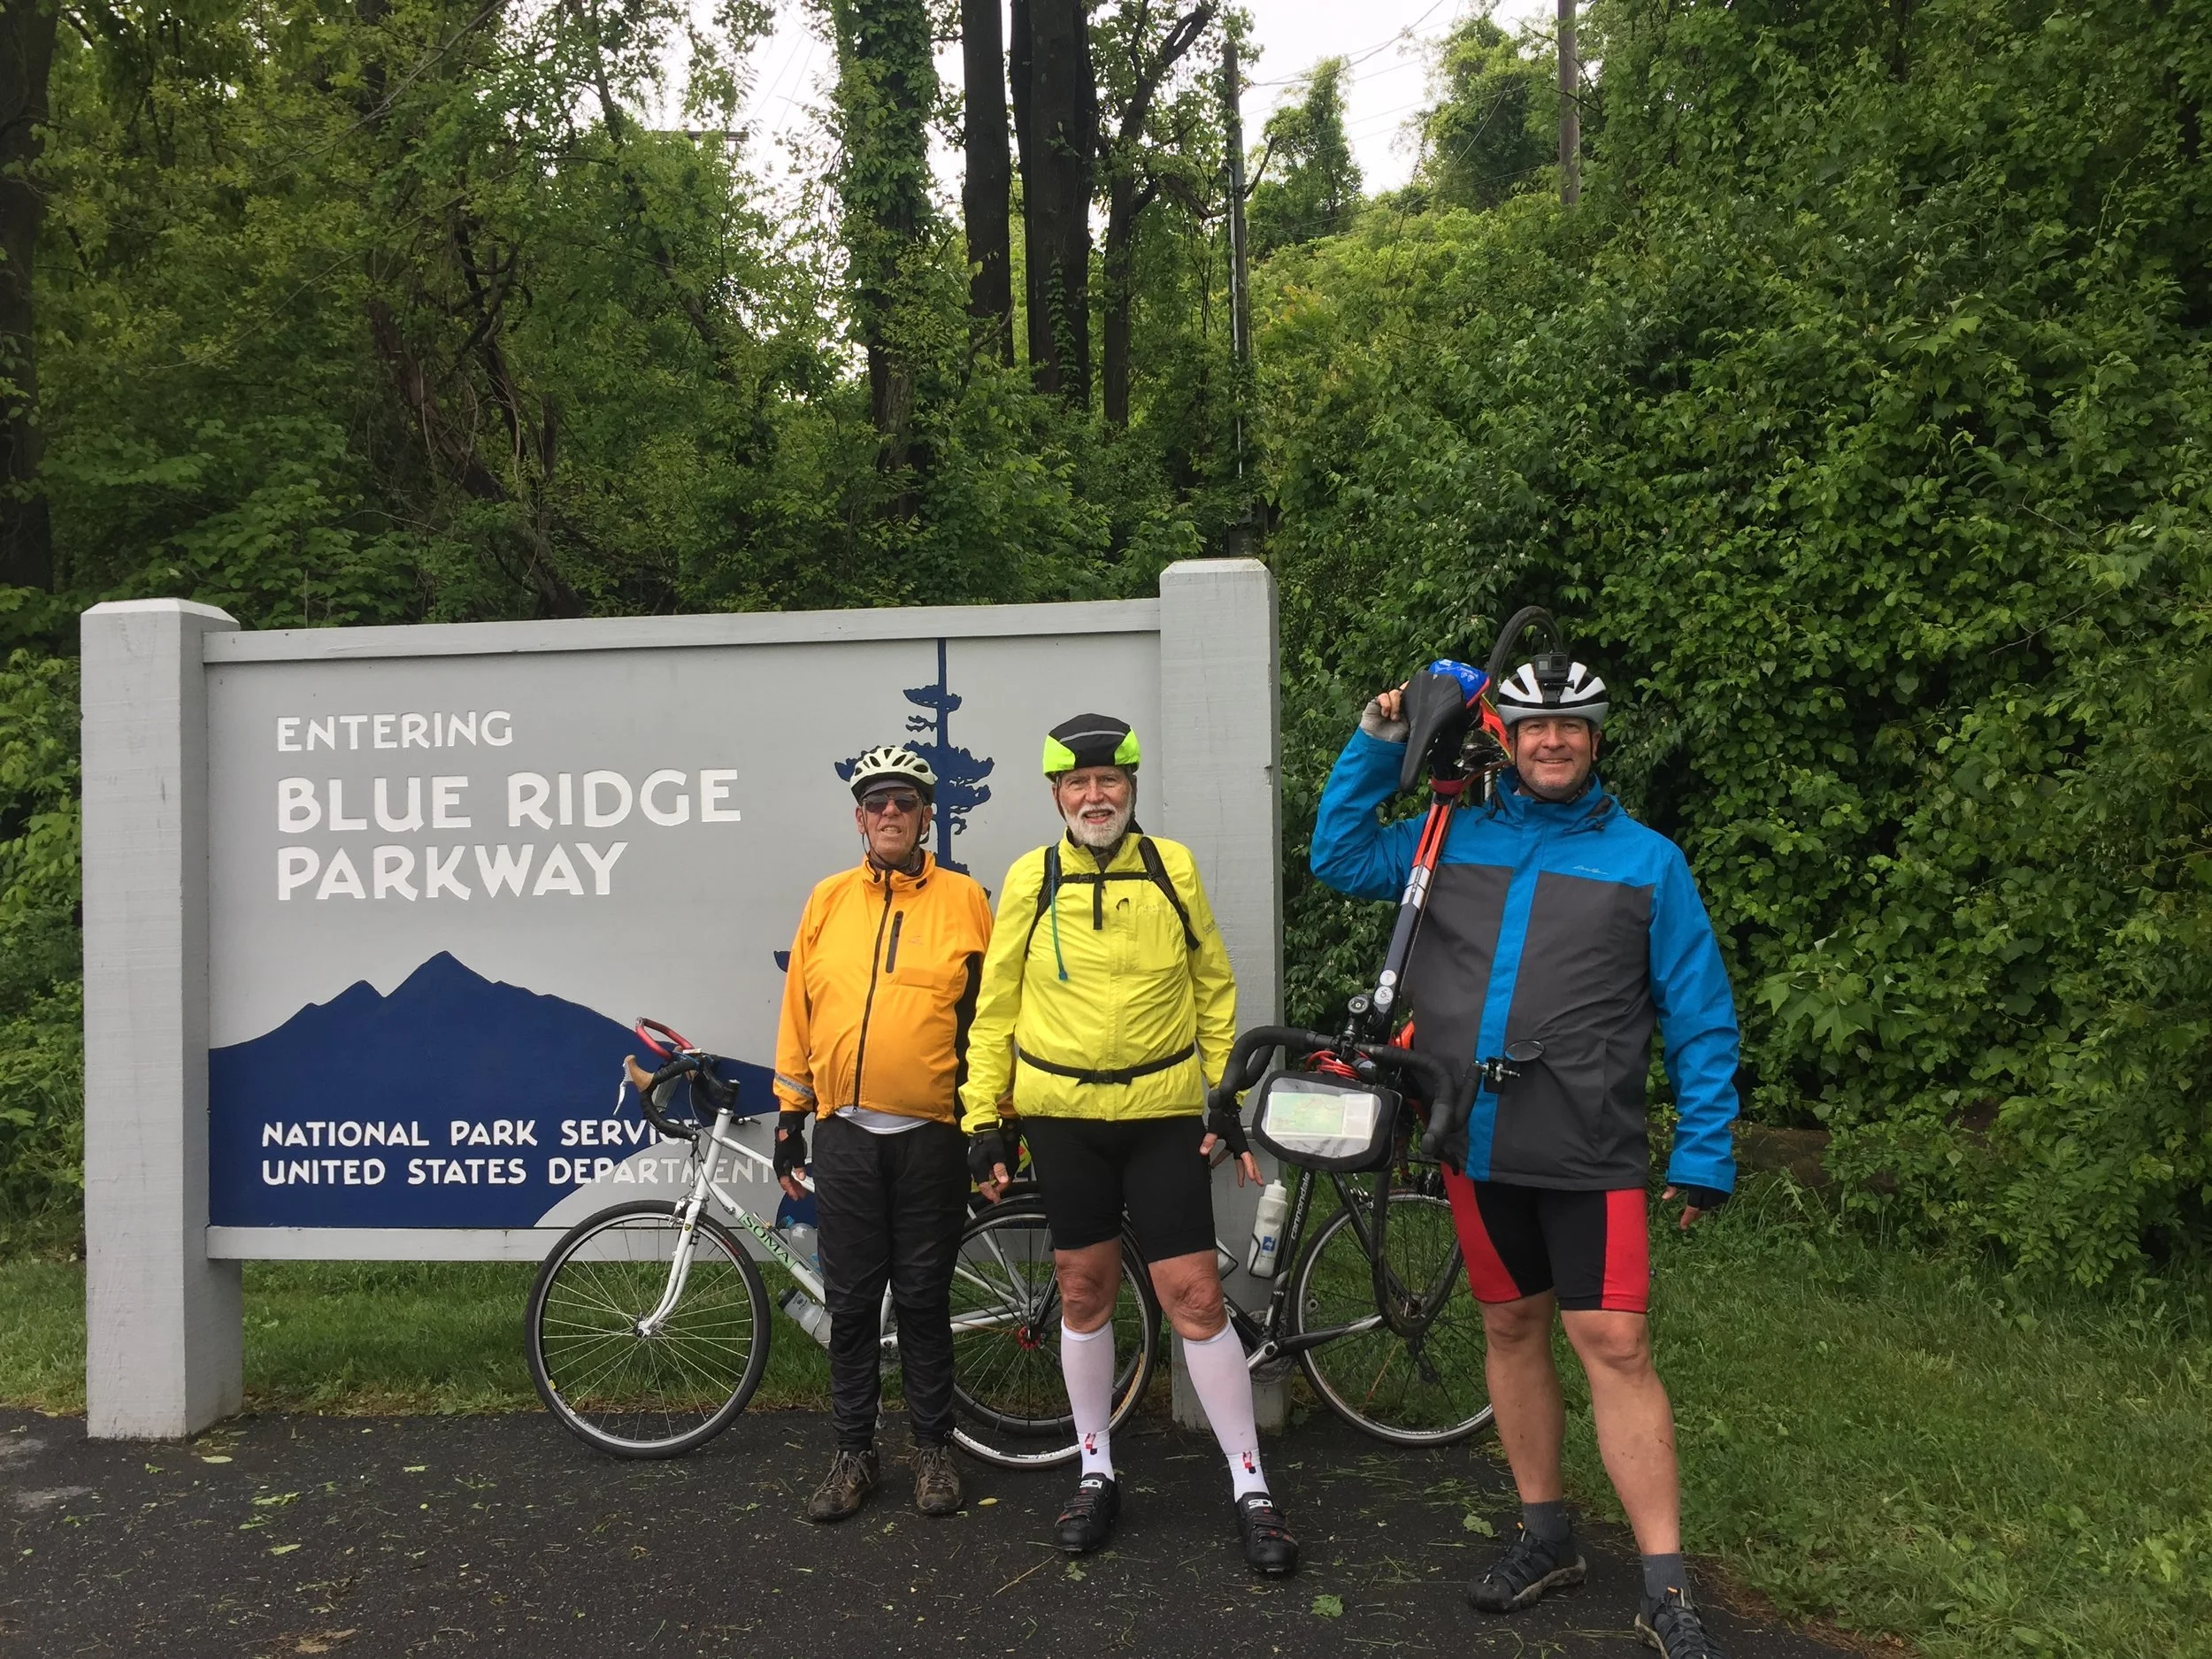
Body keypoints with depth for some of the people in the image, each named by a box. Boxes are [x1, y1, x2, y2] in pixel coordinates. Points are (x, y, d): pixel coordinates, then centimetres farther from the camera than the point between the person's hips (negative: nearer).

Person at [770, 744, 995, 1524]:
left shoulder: (965, 900, 0)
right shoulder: (827, 900, 6)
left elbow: (991, 1014, 1)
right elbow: (799, 1013, 10)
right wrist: (789, 1115, 9)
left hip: (931, 1136, -2)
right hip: (844, 1134, 2)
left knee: (924, 1298, 8)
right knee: (850, 1300, 10)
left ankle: (934, 1450, 24)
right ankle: (854, 1452, 24)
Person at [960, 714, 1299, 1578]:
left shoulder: (1172, 867, 0)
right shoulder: (1030, 880, 0)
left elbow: (1214, 989, 7)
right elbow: (995, 1010, 5)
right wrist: (984, 1120, 2)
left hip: (1163, 1116, -1)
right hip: (1061, 1118, 1)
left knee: (1194, 1296, -1)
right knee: (1084, 1295, 12)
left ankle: (1250, 1486, 15)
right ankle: (1096, 1472, 30)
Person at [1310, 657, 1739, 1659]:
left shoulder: (1646, 860, 1)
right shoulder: (1453, 842, 7)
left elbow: (1700, 1019, 2)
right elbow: (1339, 856, 9)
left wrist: (1704, 1153, -3)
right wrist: (1377, 742, 0)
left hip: (1588, 1154, -3)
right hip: (1476, 1143, 3)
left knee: (1613, 1346, -5)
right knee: (1511, 1328, 14)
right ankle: (1545, 1537, 31)